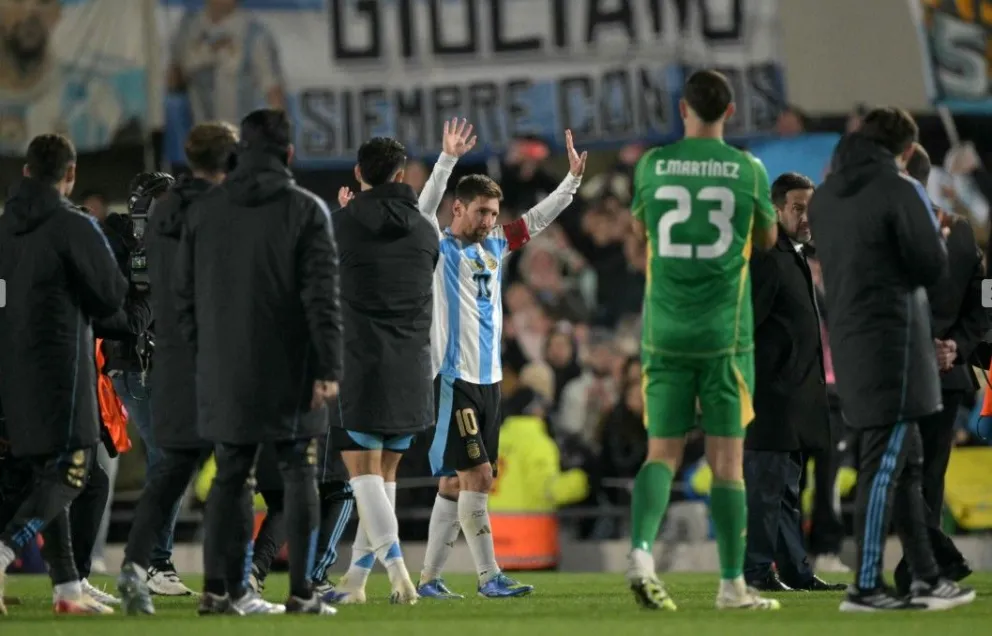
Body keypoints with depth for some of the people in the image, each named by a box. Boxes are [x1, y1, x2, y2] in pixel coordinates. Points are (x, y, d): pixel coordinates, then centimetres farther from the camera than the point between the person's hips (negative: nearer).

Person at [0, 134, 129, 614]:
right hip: (60, 365, -7)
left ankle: (67, 588, 11)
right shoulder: (74, 227, -12)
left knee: (48, 475, 12)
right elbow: (114, 295, -8)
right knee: (68, 474, -5)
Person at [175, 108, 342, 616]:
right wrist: (328, 368, -10)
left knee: (231, 476, 10)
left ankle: (222, 588, 6)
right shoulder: (306, 210, -5)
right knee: (298, 478, 3)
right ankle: (301, 593, -1)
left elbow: (185, 294, 10)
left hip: (223, 374, 4)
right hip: (289, 373, -4)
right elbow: (322, 296, -10)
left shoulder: (203, 211, 7)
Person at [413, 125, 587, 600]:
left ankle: (429, 578, 11)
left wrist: (573, 177, 7)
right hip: (454, 379, -7)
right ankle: (489, 577, -8)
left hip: (489, 380, 7)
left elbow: (538, 218, 17)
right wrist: (448, 159, -30)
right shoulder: (441, 249, -4)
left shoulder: (494, 247, 13)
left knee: (454, 483, 8)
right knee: (476, 478, -11)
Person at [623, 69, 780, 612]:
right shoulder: (748, 169, -2)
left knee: (662, 451, 6)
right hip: (725, 333, -1)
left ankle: (641, 549, -19)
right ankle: (732, 585, 5)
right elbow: (768, 239, 14)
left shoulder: (653, 165, 1)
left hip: (664, 332, 1)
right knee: (726, 456, 4)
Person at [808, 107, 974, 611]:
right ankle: (866, 587, -7)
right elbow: (932, 267, -12)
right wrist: (934, 234, 10)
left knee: (907, 465, 14)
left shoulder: (824, 197, 12)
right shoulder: (899, 192, -12)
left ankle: (927, 578, 17)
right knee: (884, 466, -6)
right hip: (892, 343, -8)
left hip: (848, 342, 8)